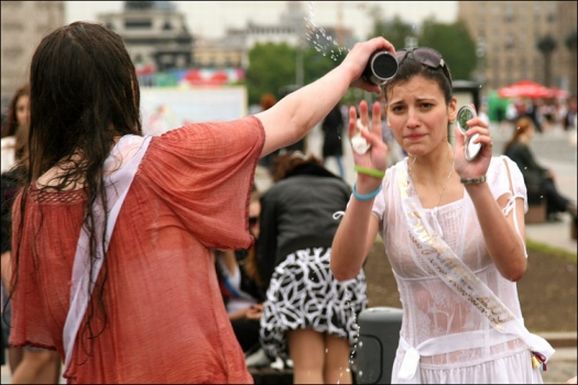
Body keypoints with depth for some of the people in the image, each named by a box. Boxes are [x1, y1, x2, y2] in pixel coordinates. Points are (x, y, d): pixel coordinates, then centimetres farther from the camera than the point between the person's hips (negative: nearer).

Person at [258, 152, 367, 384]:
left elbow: (266, 249, 18)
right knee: (338, 366, 5)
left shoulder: (274, 193, 26)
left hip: (296, 263, -2)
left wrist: (273, 288, 27)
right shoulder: (340, 186, 30)